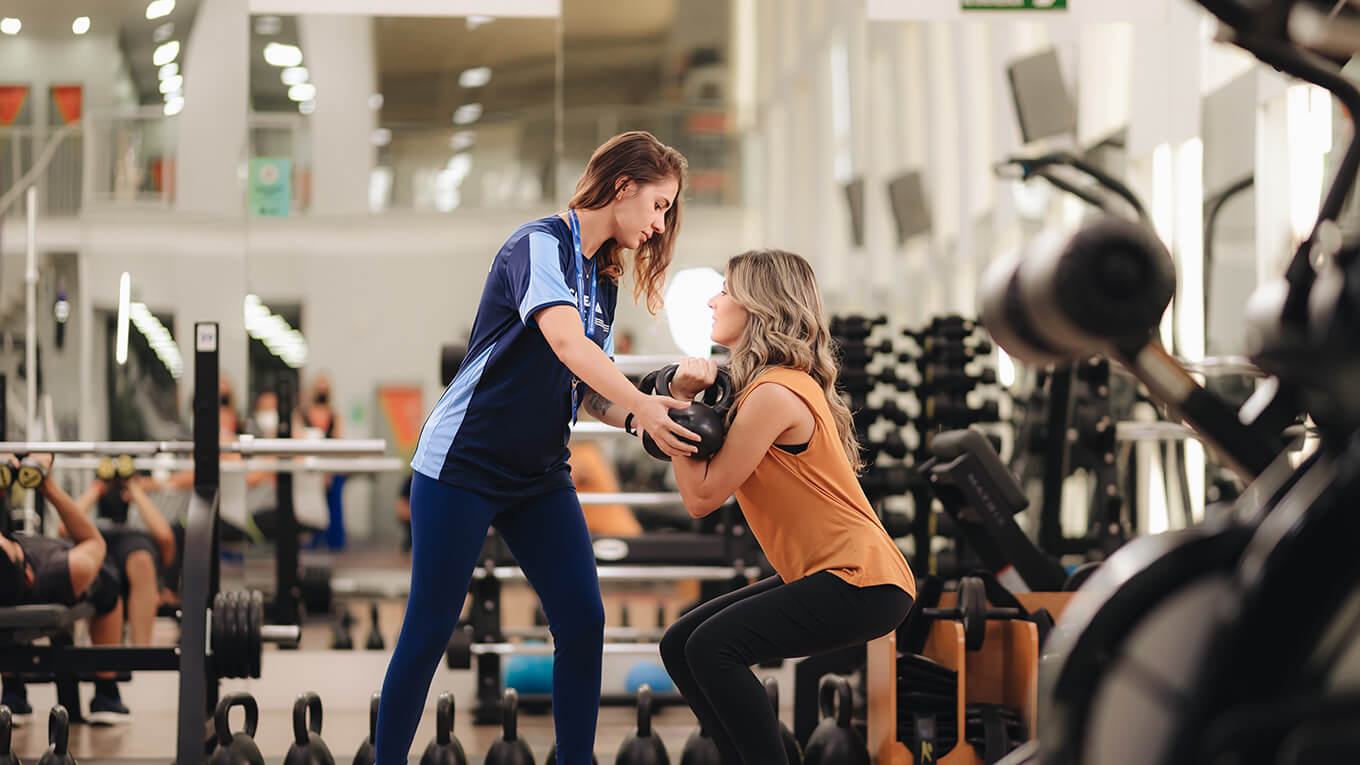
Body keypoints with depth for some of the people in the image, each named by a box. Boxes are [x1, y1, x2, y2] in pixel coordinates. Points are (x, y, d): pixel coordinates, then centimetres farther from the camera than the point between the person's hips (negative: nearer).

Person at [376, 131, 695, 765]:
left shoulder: (602, 280, 13)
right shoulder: (540, 245, -13)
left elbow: (593, 395, 11)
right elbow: (564, 339, -30)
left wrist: (650, 416, -7)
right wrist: (641, 404, -36)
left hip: (539, 475, 8)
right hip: (463, 465, -8)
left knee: (583, 622, -2)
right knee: (430, 629, -3)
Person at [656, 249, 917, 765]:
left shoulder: (775, 394, -18)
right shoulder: (769, 385, 15)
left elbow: (702, 497, -16)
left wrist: (682, 402, -9)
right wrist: (686, 400, -3)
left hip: (863, 582, -11)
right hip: (818, 574, 11)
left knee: (713, 646, -23)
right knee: (680, 645, 6)